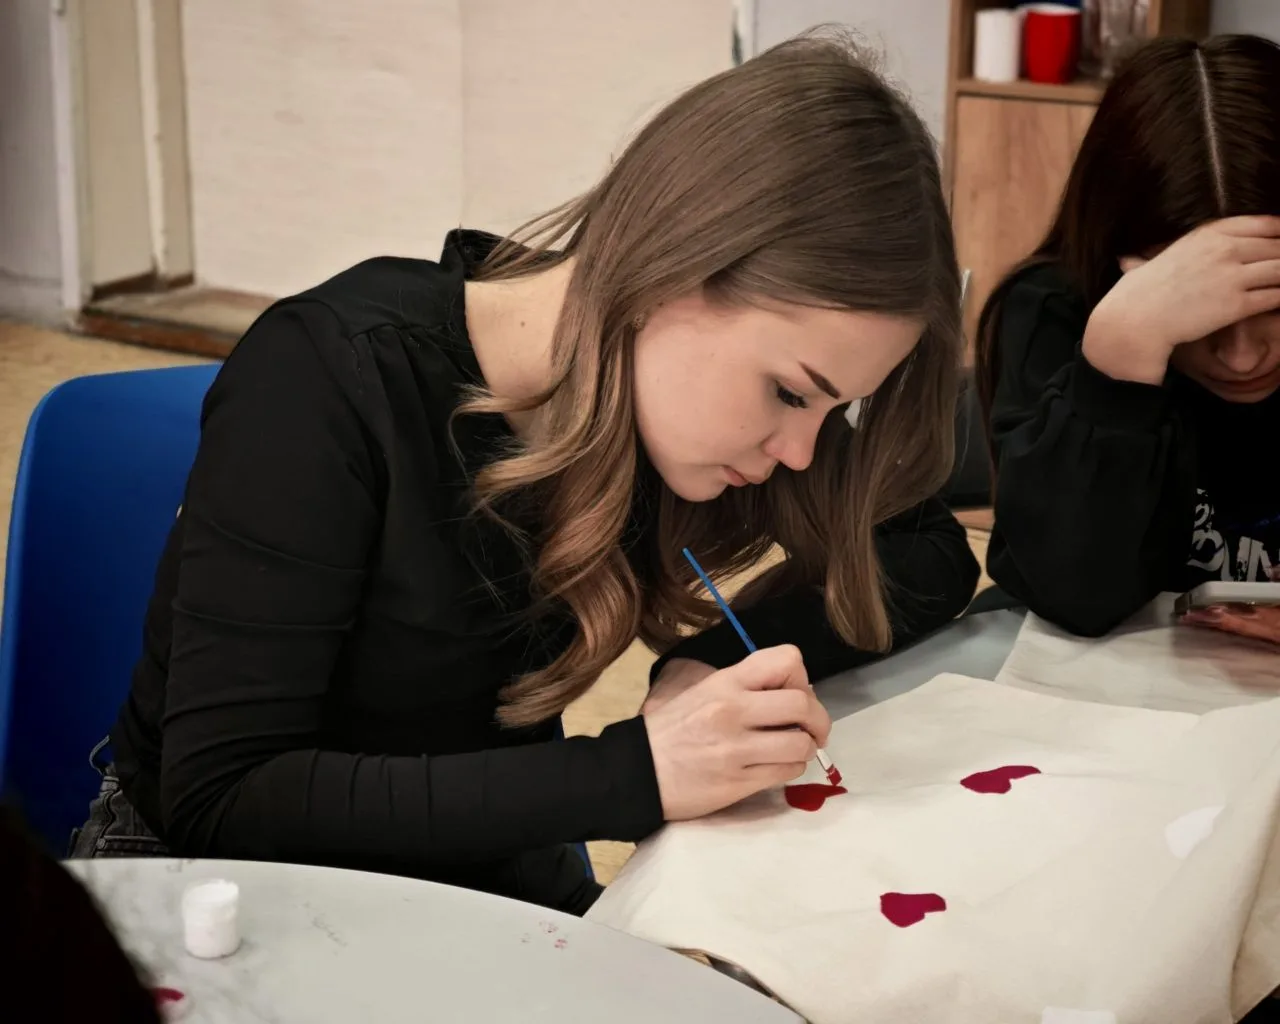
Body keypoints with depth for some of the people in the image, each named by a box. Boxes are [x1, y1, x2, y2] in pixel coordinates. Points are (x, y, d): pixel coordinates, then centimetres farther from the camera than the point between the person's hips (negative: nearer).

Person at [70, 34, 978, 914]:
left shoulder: (670, 390, -9)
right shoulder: (329, 381, -25)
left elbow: (930, 556, -1)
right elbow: (221, 801, -28)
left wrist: (727, 661, -19)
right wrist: (630, 773, -36)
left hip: (488, 876, 3)